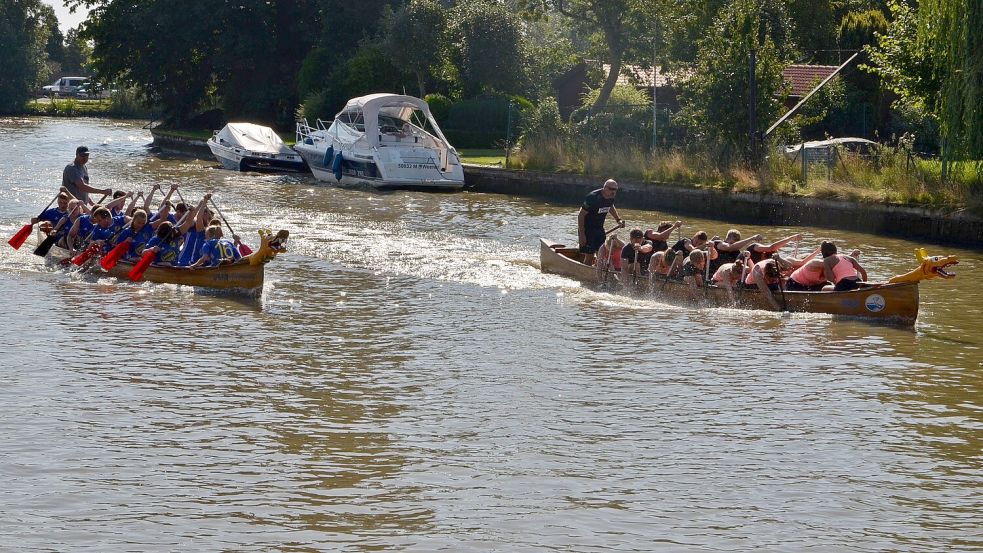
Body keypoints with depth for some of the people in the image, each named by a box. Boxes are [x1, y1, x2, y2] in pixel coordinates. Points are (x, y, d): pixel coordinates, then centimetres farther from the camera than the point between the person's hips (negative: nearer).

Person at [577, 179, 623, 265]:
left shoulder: (611, 197, -2)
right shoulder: (593, 197, -25)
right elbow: (581, 215, -22)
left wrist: (618, 220, 10)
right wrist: (581, 235, -23)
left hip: (599, 228, 7)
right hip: (587, 229, -7)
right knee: (589, 256, -8)